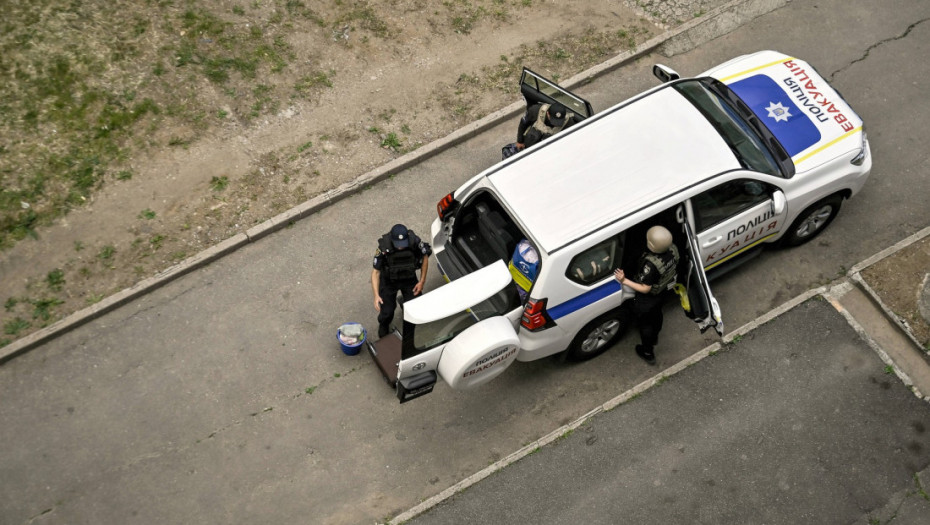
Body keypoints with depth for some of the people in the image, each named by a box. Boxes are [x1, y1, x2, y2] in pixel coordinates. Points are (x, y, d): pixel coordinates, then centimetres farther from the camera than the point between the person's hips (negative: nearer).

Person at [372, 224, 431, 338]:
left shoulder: (415, 241, -29)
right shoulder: (384, 248, -32)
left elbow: (425, 257, -8)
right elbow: (375, 272, -22)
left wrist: (422, 281, -6)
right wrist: (376, 295, -31)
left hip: (409, 278, 2)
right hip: (389, 280, -2)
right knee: (387, 311, -3)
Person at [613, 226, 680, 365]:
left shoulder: (651, 264, -45)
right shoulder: (672, 249, -24)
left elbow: (645, 289, -33)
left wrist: (625, 281, -35)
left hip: (646, 300, -7)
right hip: (662, 291, 7)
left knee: (645, 323, 21)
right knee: (656, 314, 35)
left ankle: (648, 353, 44)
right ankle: (655, 337, 65)